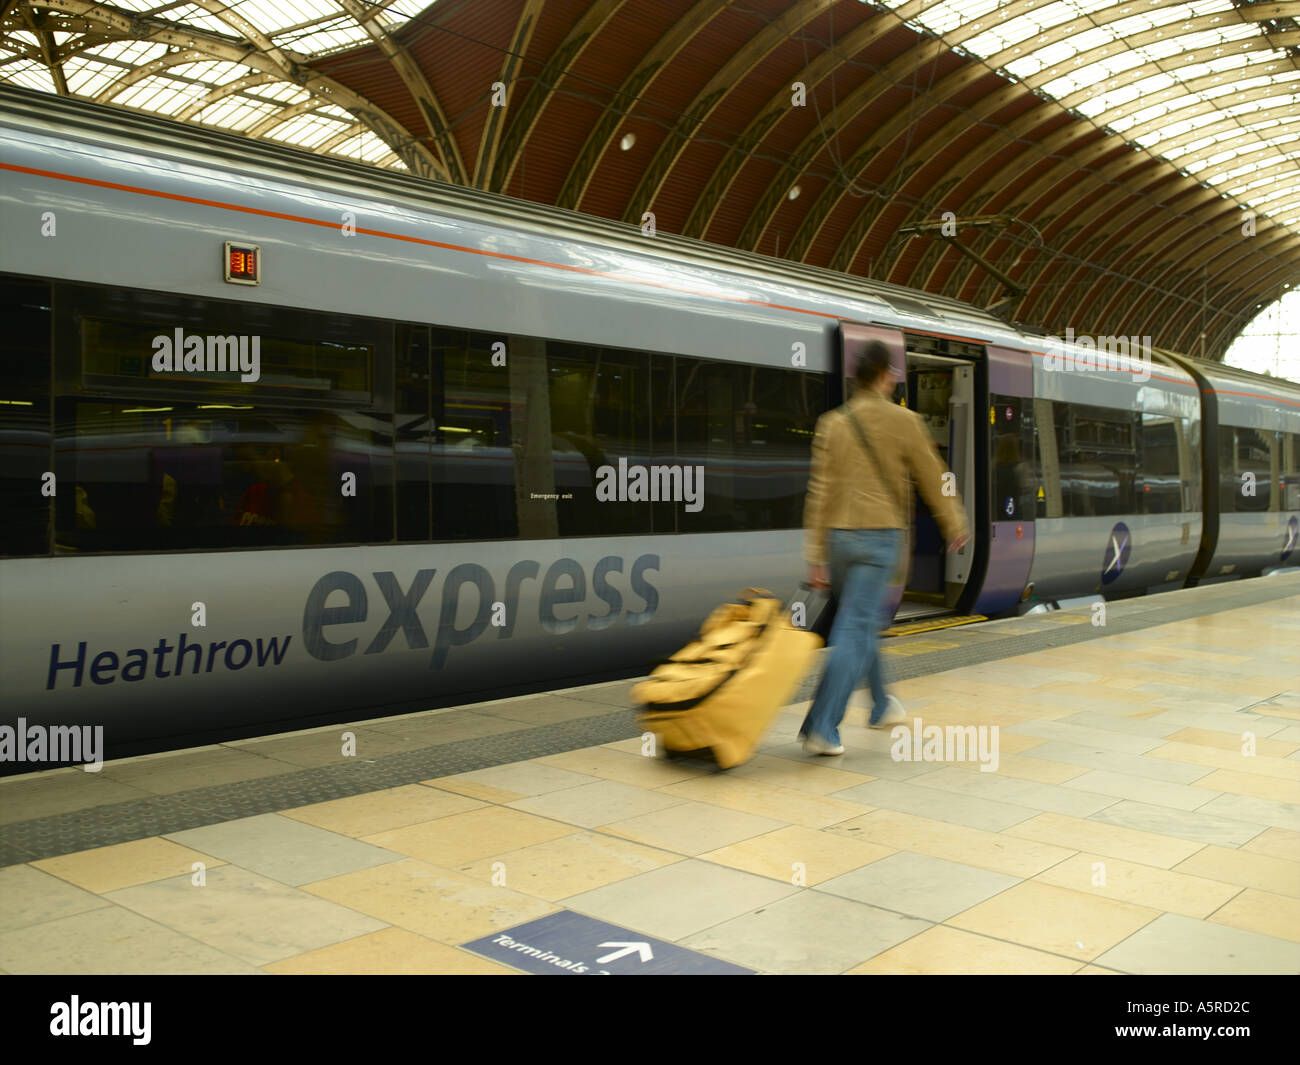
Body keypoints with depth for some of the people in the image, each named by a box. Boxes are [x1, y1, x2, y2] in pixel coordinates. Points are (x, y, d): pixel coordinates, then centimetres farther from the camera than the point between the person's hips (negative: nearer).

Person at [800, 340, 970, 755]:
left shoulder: (832, 424, 4)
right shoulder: (903, 421, -4)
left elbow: (820, 492, 1)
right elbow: (932, 479, 4)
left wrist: (816, 557, 3)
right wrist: (955, 526, 19)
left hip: (839, 536, 5)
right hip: (880, 536, -5)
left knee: (863, 622, 21)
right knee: (854, 631, -6)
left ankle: (882, 707, 37)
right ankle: (821, 728, -12)